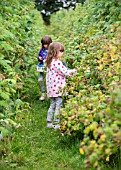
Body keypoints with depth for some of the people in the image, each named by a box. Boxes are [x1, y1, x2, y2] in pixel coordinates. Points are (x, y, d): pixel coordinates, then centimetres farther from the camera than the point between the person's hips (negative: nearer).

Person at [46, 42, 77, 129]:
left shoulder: (50, 62, 12)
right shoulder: (57, 62, -18)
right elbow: (64, 72, -16)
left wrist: (69, 71, 14)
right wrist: (72, 71, 0)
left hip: (51, 89, 9)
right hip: (58, 88, -9)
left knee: (52, 105, 17)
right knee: (58, 106, -1)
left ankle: (49, 122, 21)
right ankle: (56, 124, 3)